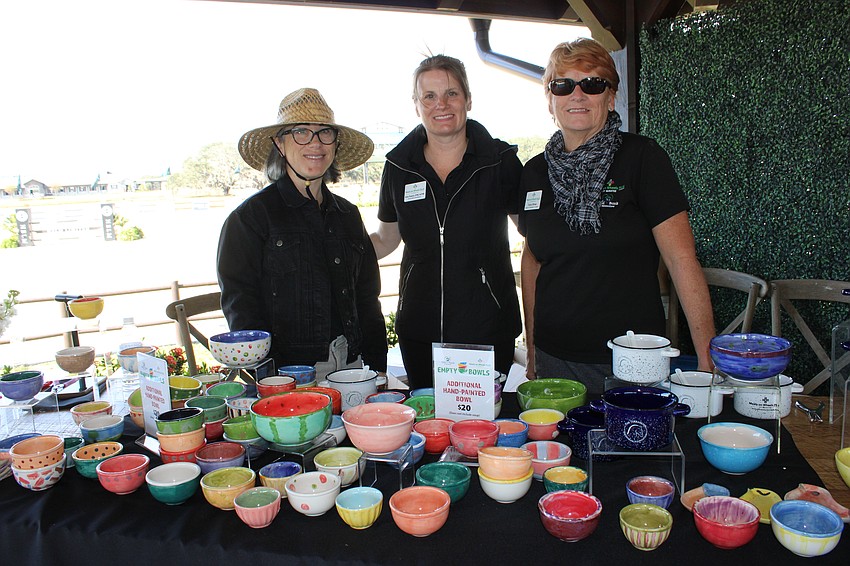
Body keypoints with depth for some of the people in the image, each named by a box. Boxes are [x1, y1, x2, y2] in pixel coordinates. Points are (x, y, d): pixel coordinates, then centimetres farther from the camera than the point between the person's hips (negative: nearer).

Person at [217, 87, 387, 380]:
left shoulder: (348, 214, 13)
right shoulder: (250, 216, -3)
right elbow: (241, 308, -6)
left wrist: (377, 371, 7)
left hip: (352, 368, 5)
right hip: (287, 373, -4)